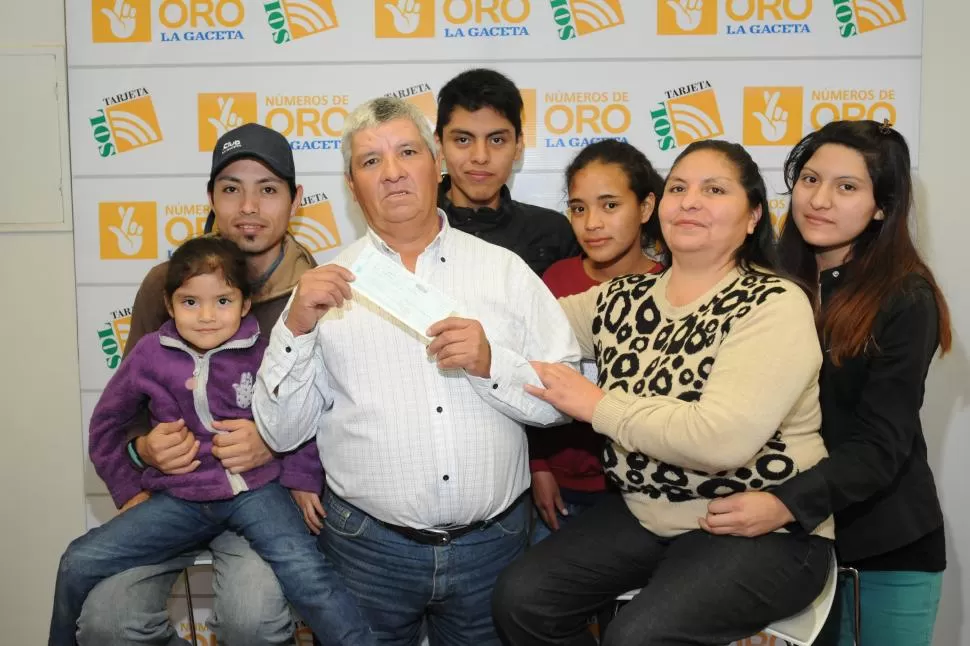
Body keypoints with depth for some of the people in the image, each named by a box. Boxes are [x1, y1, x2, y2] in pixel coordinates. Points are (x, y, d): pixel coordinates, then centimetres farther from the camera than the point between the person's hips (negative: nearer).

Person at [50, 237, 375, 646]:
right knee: (78, 566, -6)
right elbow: (105, 424, 13)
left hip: (255, 491, -2)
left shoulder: (261, 354, -5)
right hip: (179, 499, 3)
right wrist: (128, 490, 11)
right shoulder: (150, 355, 0)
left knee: (309, 578, -26)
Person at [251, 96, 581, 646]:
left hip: (494, 541, 1)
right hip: (367, 546, 0)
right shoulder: (327, 285, 1)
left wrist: (491, 363, -16)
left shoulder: (506, 269, 2)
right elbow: (282, 433, -1)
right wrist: (296, 328, -14)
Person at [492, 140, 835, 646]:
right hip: (644, 514, 6)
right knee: (520, 597, -4)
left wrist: (599, 405, -19)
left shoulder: (775, 305, -15)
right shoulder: (623, 298, 4)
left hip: (760, 532, -6)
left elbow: (722, 440, -28)